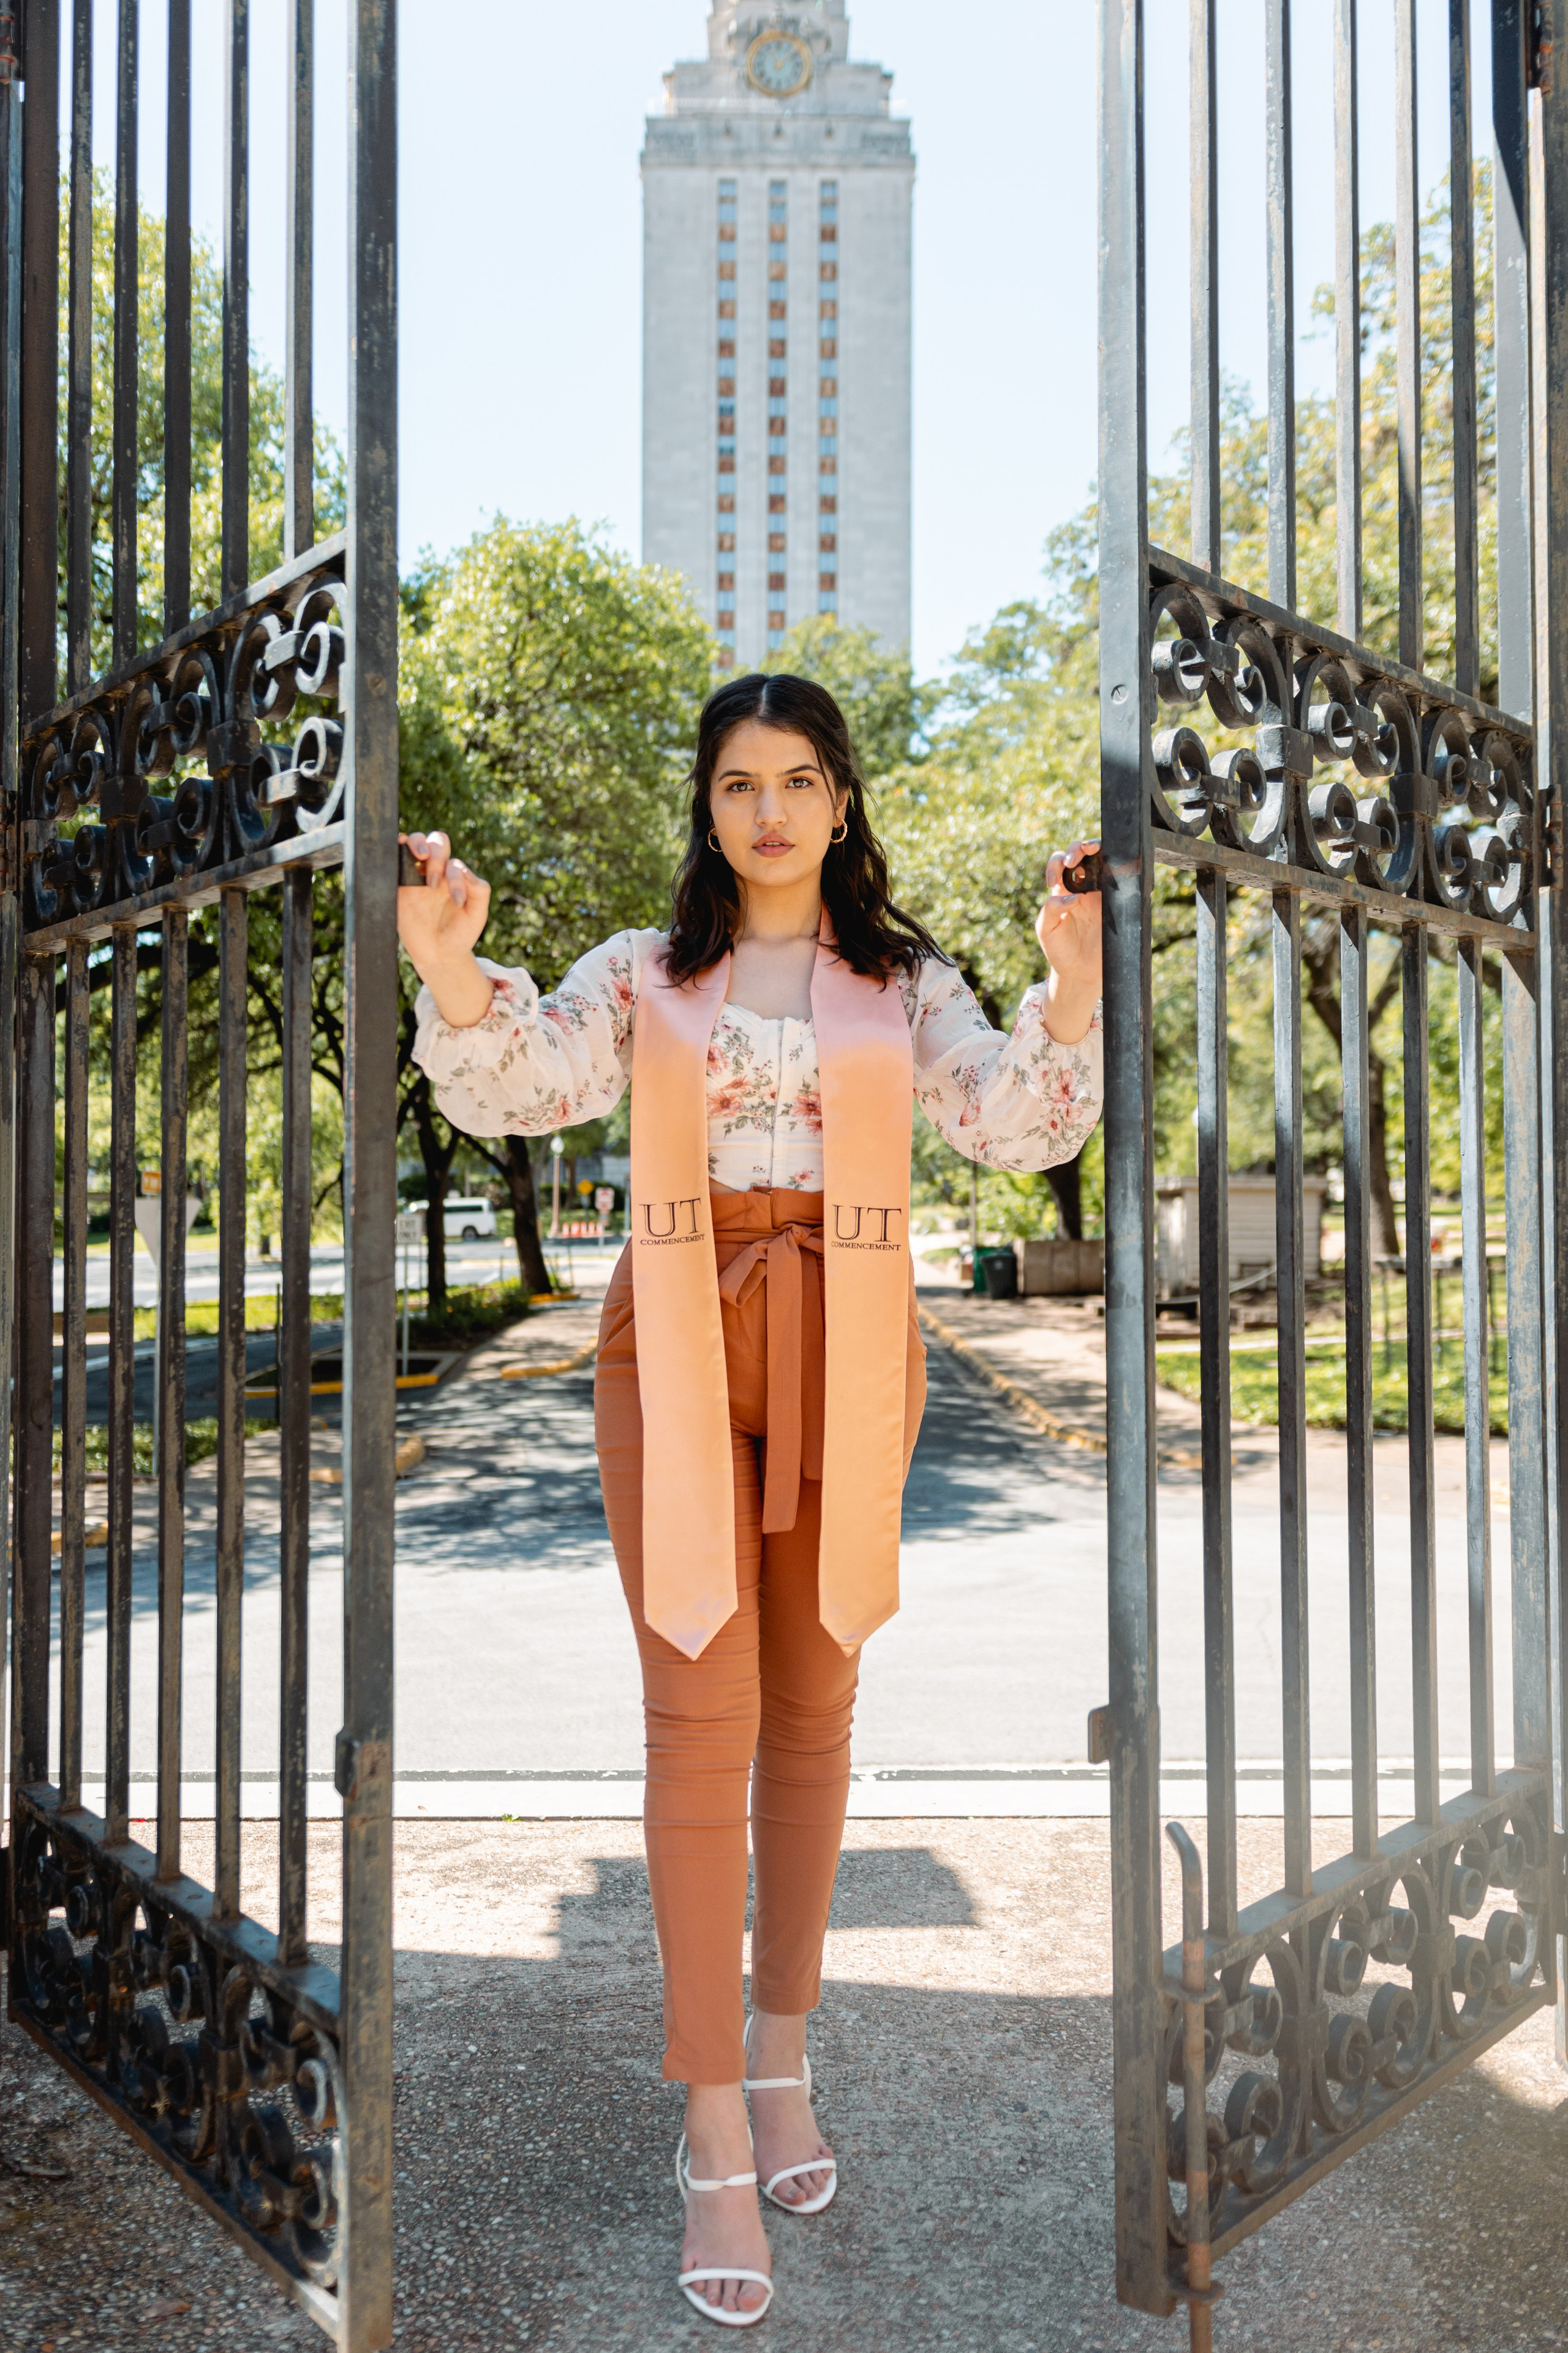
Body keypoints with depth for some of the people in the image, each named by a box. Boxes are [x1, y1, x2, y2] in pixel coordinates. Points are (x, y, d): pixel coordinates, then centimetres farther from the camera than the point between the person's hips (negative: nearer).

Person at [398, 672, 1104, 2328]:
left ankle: (781, 2057, 30)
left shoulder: (903, 983, 9)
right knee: (700, 1720, -3)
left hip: (841, 1354, 2)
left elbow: (1021, 1129, -4)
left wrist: (1074, 984, -20)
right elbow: (520, 1089, -7)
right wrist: (448, 965, -24)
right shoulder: (640, 974, 8)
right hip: (679, 1349, -1)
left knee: (811, 1708, 11)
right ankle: (715, 2139, 8)